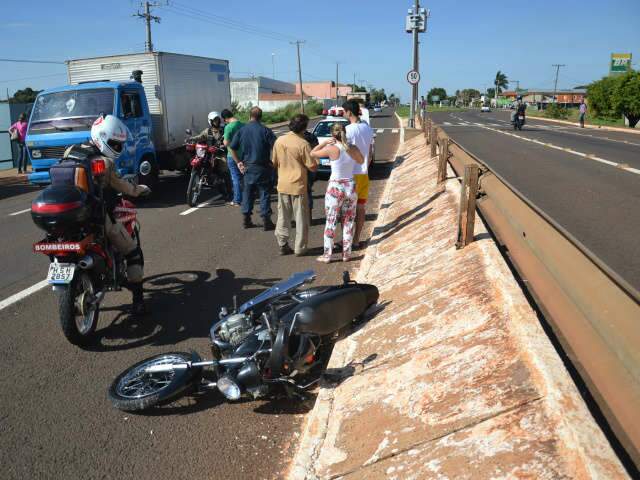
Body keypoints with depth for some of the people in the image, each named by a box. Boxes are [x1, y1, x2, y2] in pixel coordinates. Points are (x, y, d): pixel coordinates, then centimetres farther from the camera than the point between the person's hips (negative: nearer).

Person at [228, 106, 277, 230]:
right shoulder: (265, 131, -8)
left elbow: (232, 148, 0)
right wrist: (273, 162, -3)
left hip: (247, 168, 3)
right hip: (263, 168, -3)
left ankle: (246, 219, 17)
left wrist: (238, 162, 4)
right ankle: (266, 221, 5)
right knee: (264, 194, 3)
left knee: (247, 193, 14)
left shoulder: (241, 131, 1)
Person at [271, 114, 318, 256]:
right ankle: (300, 248, 12)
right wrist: (315, 158, 8)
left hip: (282, 185, 5)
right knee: (301, 218, 7)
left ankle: (282, 245, 19)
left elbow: (274, 163, 10)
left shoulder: (279, 141, 0)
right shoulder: (303, 144, -16)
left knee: (283, 217, 14)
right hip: (298, 186, -5)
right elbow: (313, 167, -12)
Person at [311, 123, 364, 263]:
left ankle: (327, 254, 11)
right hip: (351, 187, 3)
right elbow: (361, 161, 16)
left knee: (330, 222, 6)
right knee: (348, 222, 12)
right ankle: (347, 253, 18)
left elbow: (313, 153, -1)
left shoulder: (331, 149, -15)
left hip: (335, 188, -3)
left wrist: (325, 142, 3)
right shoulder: (354, 149, -4)